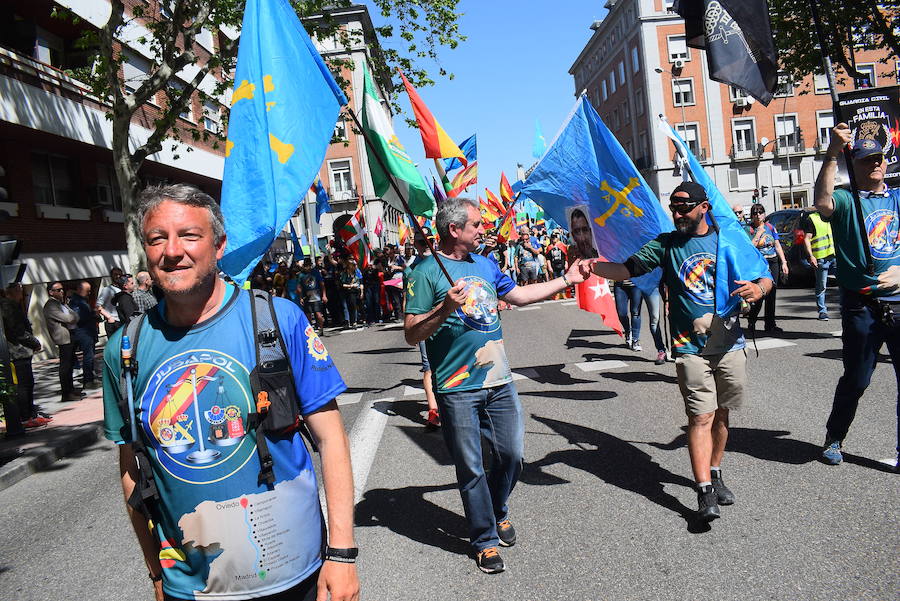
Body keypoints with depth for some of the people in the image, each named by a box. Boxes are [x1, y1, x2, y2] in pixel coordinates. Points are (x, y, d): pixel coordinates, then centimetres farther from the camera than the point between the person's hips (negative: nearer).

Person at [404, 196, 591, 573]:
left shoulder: (485, 264, 12)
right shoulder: (427, 271, -9)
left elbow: (519, 295, 25)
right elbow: (411, 334, -12)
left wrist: (566, 279, 27)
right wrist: (445, 308, -27)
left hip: (499, 381, 6)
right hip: (457, 389, -6)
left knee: (511, 454, 14)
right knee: (471, 470, 6)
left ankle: (498, 513, 41)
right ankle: (485, 540, 25)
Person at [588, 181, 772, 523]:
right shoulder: (667, 245, 3)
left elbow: (765, 277, 10)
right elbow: (628, 269, -8)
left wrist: (758, 289, -14)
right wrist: (591, 266, -25)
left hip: (730, 344, 3)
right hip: (691, 348, -2)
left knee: (721, 414, 14)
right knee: (701, 417, -8)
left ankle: (715, 474, 31)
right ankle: (705, 492, -5)